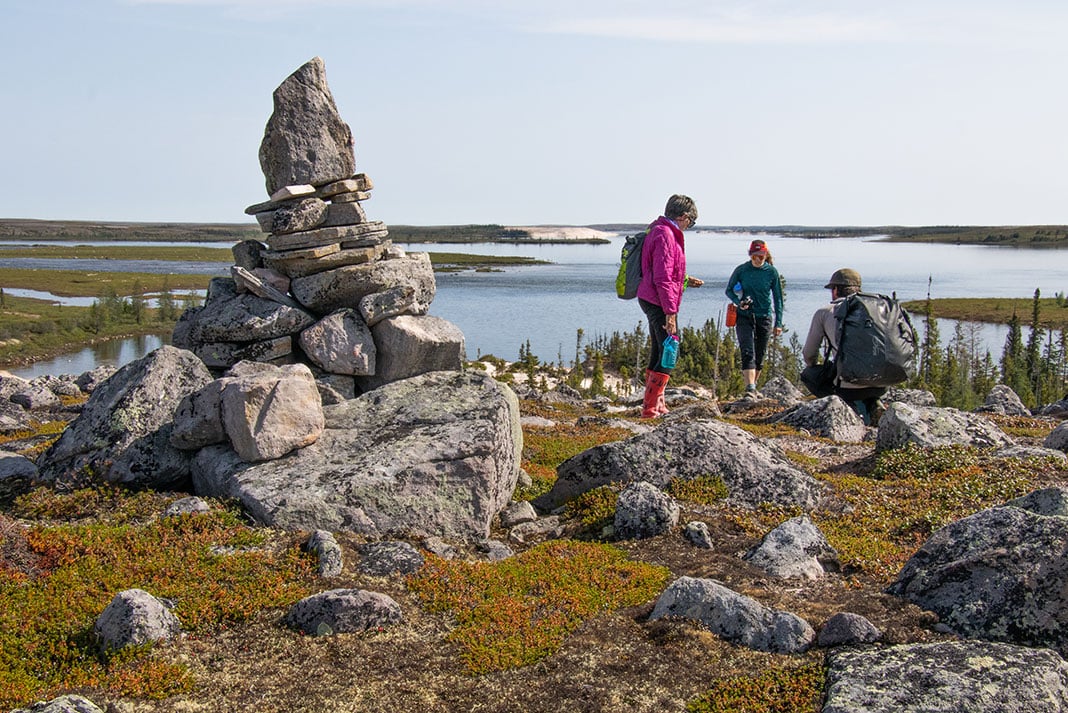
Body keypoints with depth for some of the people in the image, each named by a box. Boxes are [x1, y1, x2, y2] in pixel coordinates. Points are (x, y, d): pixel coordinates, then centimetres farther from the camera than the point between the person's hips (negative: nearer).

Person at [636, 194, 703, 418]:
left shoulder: (659, 231, 15)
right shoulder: (665, 235, -17)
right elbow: (662, 279, -22)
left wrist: (685, 280, 25)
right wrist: (670, 311, -22)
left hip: (650, 300, 11)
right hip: (659, 303, -11)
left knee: (659, 353, 16)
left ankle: (656, 405, 25)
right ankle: (650, 408, -6)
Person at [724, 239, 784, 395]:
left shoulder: (772, 272, -1)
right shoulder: (741, 270, -4)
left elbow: (778, 298, 4)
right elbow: (729, 290, 7)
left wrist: (778, 323, -1)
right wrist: (738, 302, -13)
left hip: (764, 318, 2)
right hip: (744, 317, -2)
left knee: (760, 356, 8)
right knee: (747, 352, -15)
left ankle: (752, 384, 25)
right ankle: (750, 388, -23)